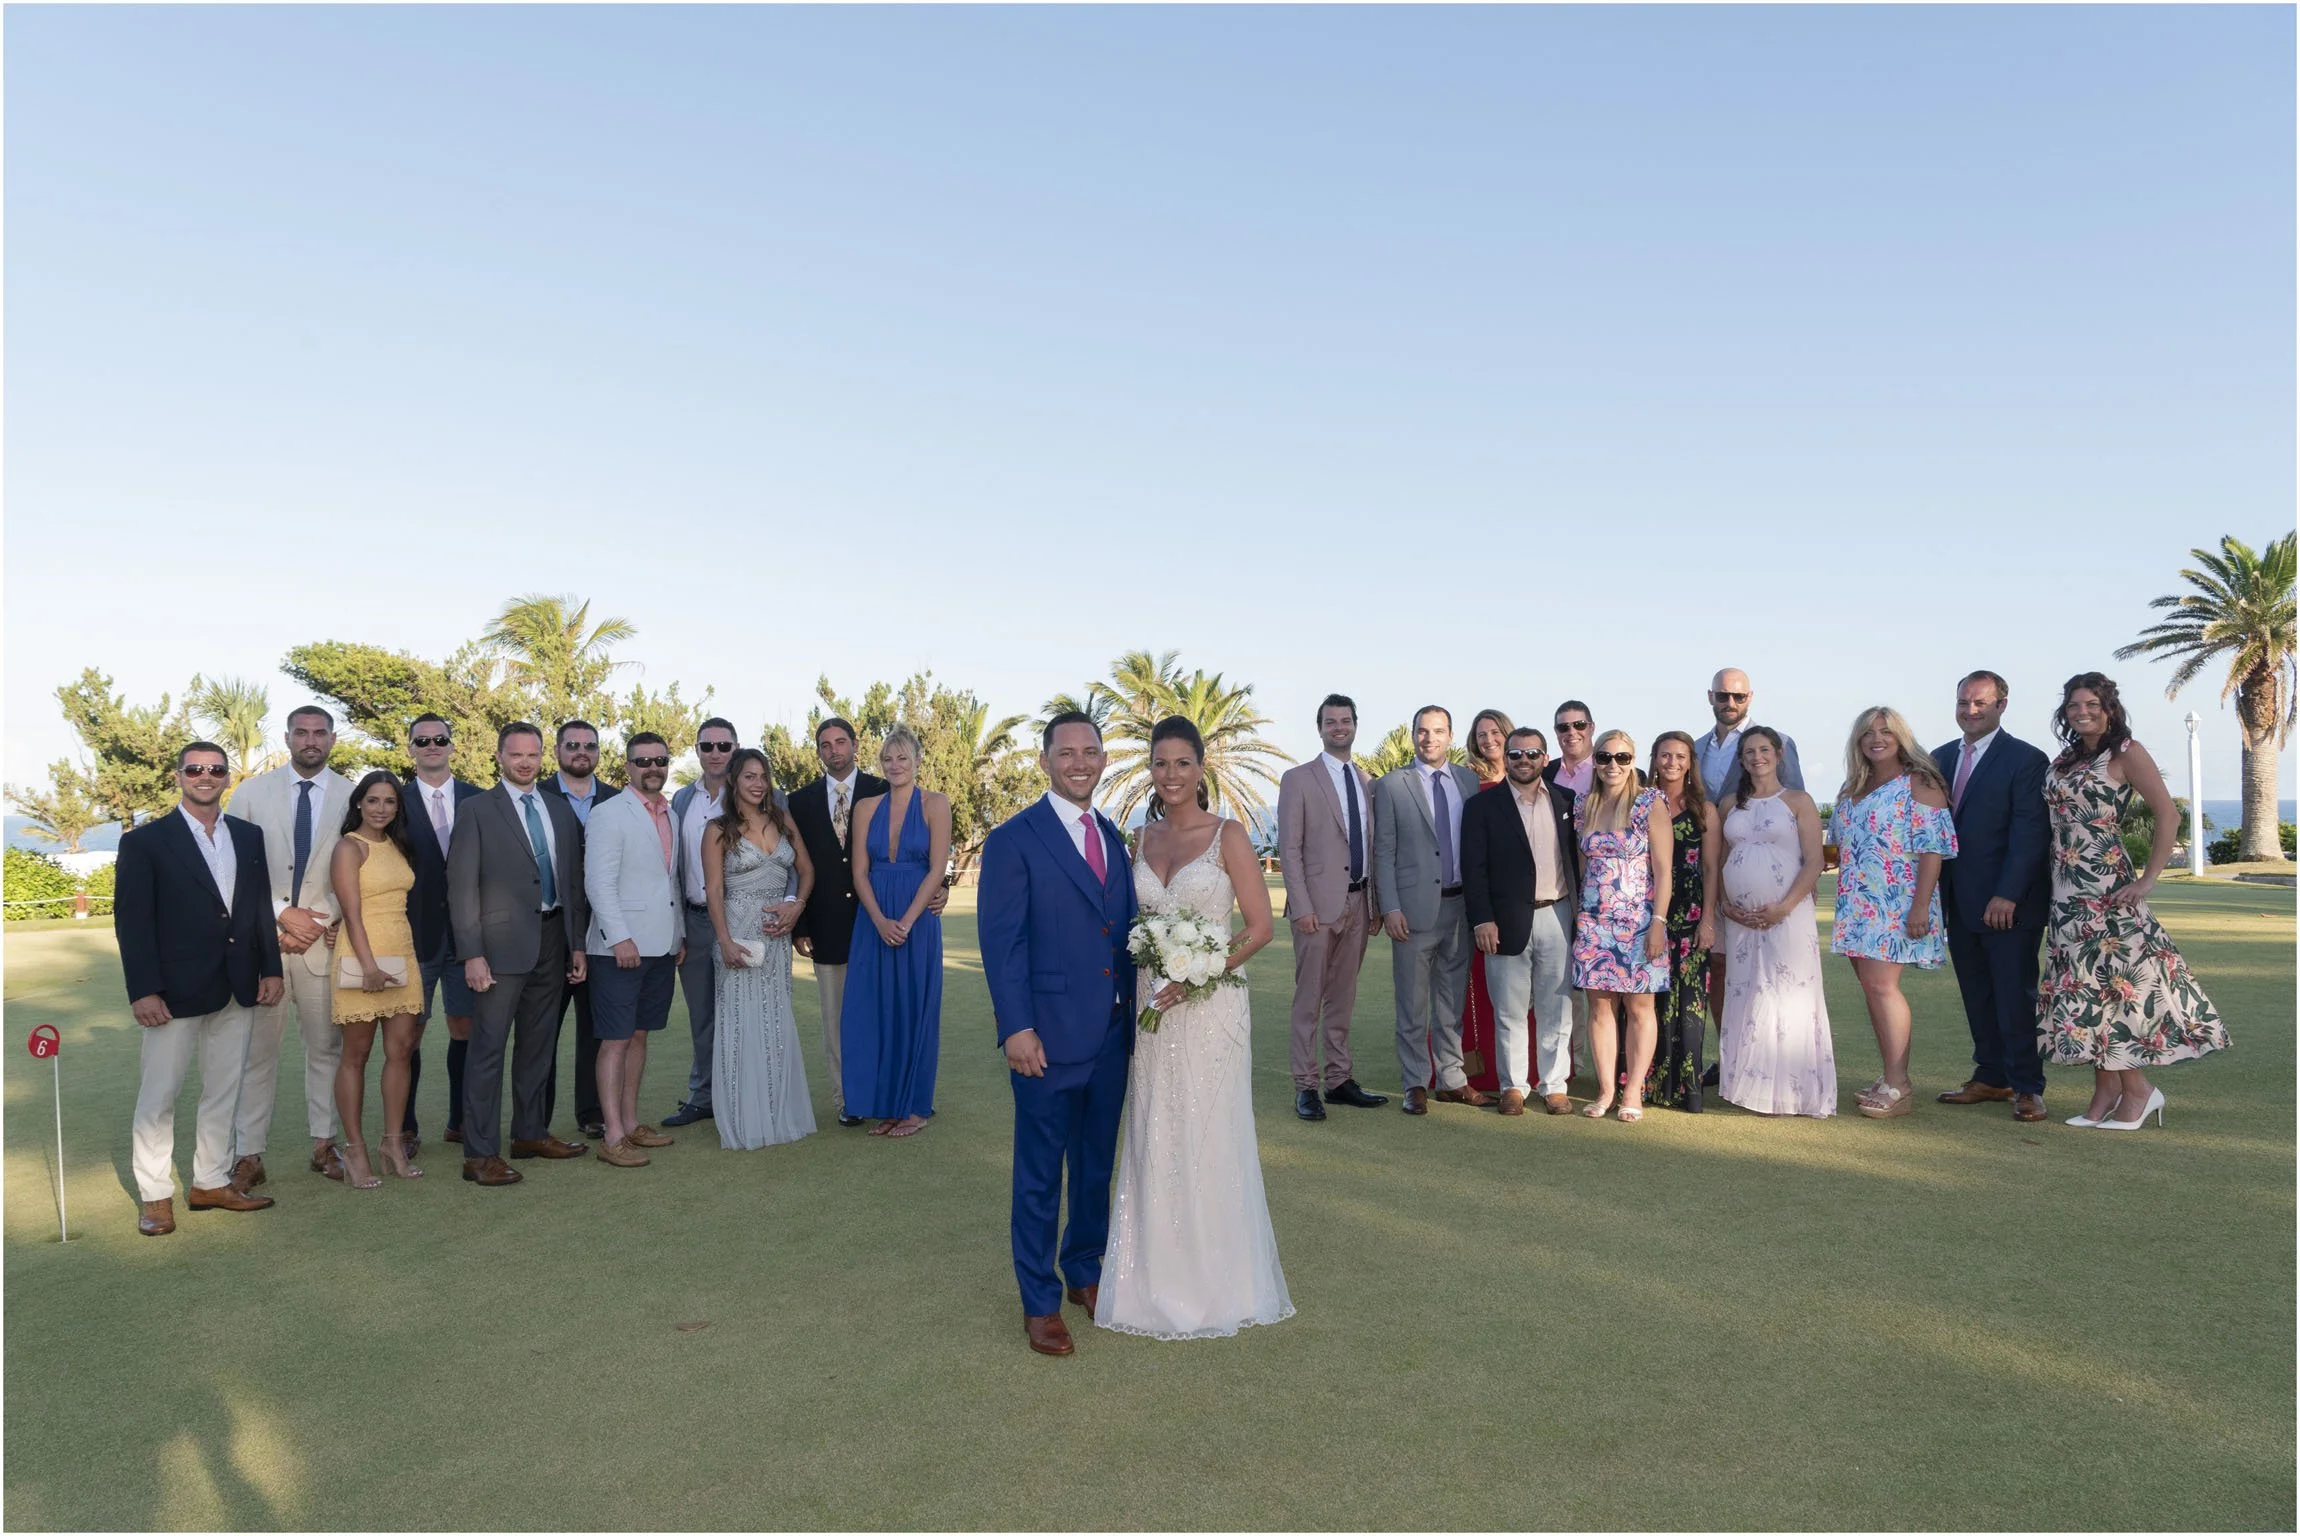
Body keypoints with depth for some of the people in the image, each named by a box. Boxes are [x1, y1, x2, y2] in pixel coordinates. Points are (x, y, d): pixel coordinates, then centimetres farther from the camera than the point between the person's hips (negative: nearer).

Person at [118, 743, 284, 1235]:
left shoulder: (249, 837, 9)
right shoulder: (145, 841, -4)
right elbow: (131, 919, -8)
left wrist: (271, 968, 5)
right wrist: (143, 991, -14)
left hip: (236, 989, 5)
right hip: (175, 990, -4)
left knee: (223, 1092, 12)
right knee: (157, 1096, 3)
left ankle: (211, 1182, 23)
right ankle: (154, 1196, 15)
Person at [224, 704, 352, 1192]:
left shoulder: (351, 796, 3)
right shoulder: (252, 791, 5)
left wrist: (318, 922, -7)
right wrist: (282, 913, -8)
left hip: (324, 937, 1)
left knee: (326, 1046, 7)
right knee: (256, 1050, 2)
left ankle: (324, 1144, 17)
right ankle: (248, 1156, 9)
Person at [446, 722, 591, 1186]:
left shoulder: (560, 810, 12)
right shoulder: (478, 811, -3)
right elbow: (462, 886, -6)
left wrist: (577, 943, 10)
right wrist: (472, 953, -13)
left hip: (552, 939, 5)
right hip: (503, 942, -5)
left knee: (539, 1043, 14)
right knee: (488, 1048, -4)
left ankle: (530, 1132, 26)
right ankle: (480, 1153, 0)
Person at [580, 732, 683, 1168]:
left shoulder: (669, 816, 14)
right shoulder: (609, 814, -7)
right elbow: (598, 883, -14)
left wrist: (679, 935, 14)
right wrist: (620, 938, -20)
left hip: (661, 947, 7)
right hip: (620, 946, -7)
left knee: (639, 1035, 13)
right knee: (616, 1040, -3)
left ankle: (630, 1122, 22)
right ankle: (613, 1136, 0)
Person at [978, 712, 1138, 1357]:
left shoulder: (1113, 838, 11)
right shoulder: (1014, 840, -8)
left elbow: (1125, 933, 13)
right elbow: (1001, 940, -12)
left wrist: (1134, 1015, 9)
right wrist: (1016, 1028, -18)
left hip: (1112, 1036, 6)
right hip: (1049, 1036, -6)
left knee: (1096, 1166, 18)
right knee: (1039, 1175, 6)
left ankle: (1085, 1273, 36)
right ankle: (1039, 1300, 21)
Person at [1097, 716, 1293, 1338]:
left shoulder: (1227, 835, -6)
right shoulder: (1141, 838, 8)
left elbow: (1260, 926, -8)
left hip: (1211, 1006, -4)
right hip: (1152, 1007, 4)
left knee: (1211, 1139, 3)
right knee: (1154, 1139, 9)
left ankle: (1218, 1280, 20)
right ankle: (1160, 1277, 24)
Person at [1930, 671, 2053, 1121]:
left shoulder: (2025, 759, -7)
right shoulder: (1941, 758, 12)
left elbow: (2031, 833, -13)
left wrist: (2007, 895, -18)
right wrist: (1934, 891, 1)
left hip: (2008, 905, -6)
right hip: (1960, 904, 6)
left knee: (2015, 995, -1)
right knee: (1977, 997, 12)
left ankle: (2027, 1087, 8)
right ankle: (1991, 1078, 21)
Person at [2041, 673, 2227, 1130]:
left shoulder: (2126, 753, -5)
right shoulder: (2065, 758, 14)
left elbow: (2168, 815, -11)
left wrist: (2147, 880, -14)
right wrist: (2050, 873, 6)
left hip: (2105, 886, -7)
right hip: (2066, 887, 7)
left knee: (2110, 981, -6)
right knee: (2082, 983, 5)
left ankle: (2138, 1089, 5)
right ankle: (2106, 1091, 10)